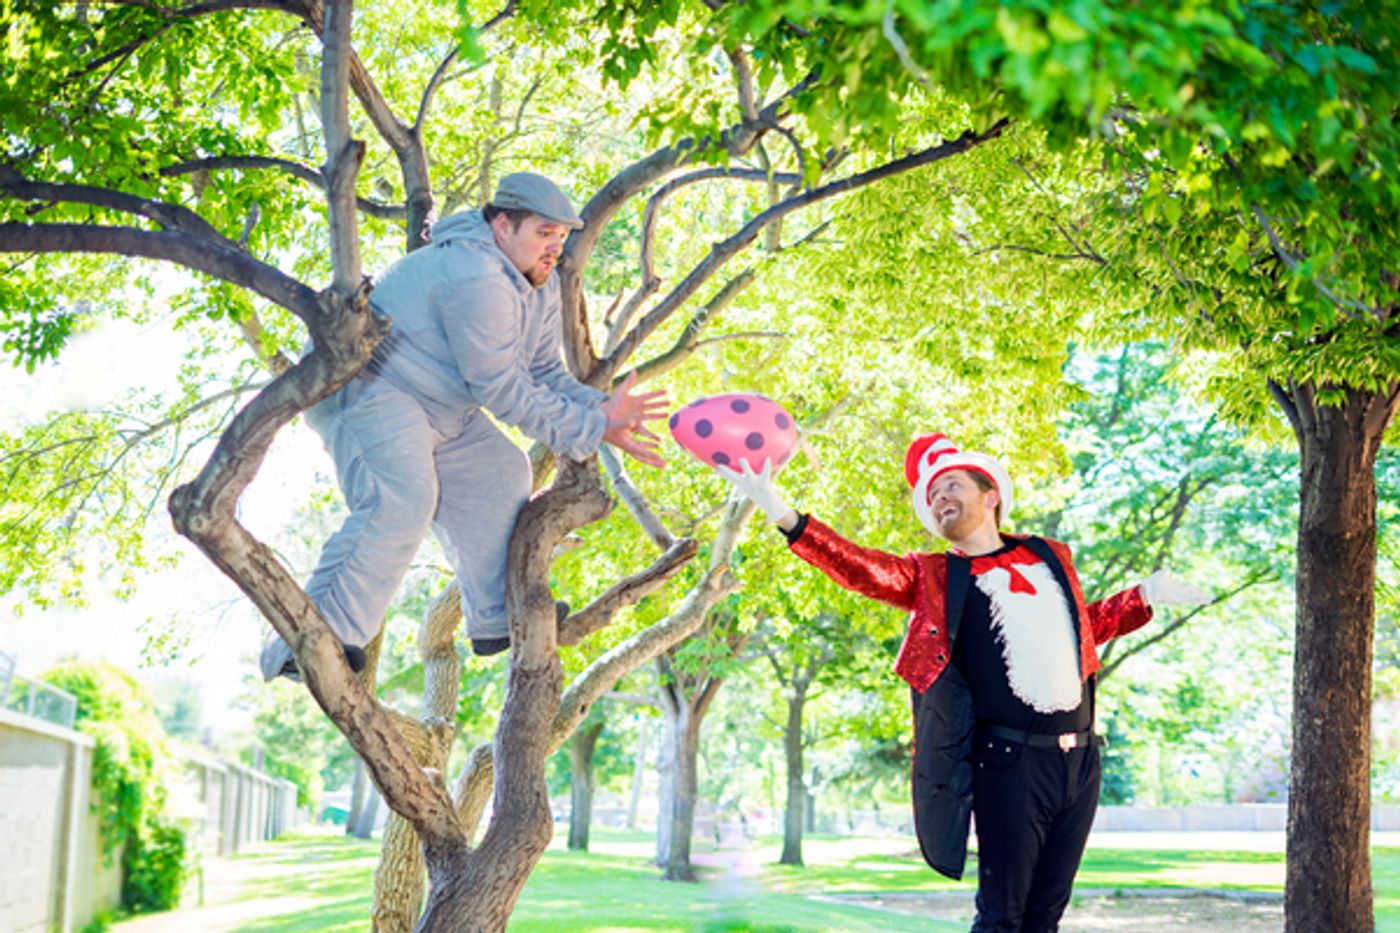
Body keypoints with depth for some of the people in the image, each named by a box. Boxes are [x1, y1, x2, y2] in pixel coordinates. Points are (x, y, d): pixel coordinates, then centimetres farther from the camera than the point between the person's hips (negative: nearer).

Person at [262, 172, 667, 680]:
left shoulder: (540, 286, 7)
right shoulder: (477, 280, -27)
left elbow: (544, 374, 8)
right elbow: (501, 390, -25)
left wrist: (602, 411, -10)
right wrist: (591, 429, -22)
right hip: (360, 386, -11)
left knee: (499, 473, 11)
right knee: (401, 499, -29)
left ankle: (496, 620, 17)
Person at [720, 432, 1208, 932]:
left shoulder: (1050, 557, 16)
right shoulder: (934, 578, 3)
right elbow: (863, 569, -13)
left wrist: (1146, 595, 22)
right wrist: (787, 517, -27)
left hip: (1081, 759, 4)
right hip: (1010, 762, -4)